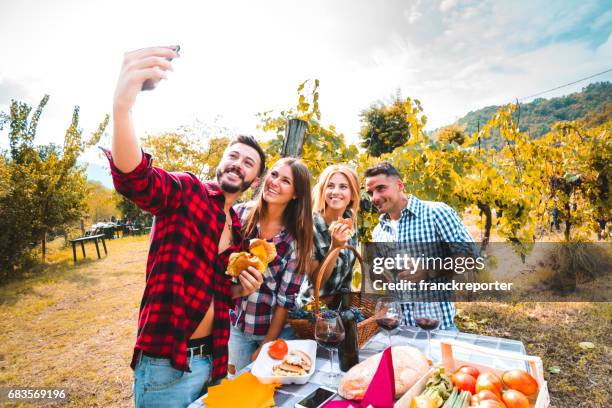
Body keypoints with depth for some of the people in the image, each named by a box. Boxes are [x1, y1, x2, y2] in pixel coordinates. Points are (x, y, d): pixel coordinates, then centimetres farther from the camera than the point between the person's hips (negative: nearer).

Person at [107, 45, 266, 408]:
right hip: (165, 365, -6)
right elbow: (134, 178, -32)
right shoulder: (186, 191, -9)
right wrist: (122, 105, -49)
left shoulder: (239, 229, 8)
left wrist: (243, 289, -4)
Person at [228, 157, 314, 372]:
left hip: (275, 328, -2)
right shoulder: (240, 213, -10)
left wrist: (265, 346, -8)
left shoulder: (298, 237, -14)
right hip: (236, 323, 2)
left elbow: (286, 298, -11)